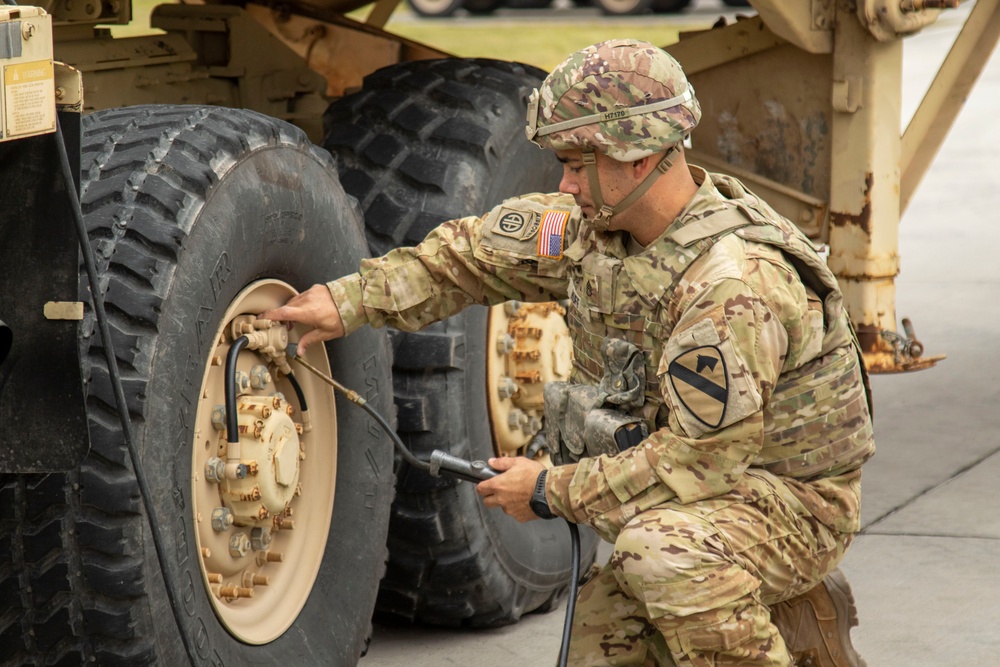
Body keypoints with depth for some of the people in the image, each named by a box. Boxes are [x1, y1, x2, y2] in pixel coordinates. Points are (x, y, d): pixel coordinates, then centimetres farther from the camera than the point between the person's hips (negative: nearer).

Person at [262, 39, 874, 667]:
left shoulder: (736, 284, -30)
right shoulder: (599, 226, -3)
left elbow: (697, 460, -29)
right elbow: (479, 252, 13)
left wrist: (554, 491, -19)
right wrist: (353, 300, 9)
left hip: (793, 496, -9)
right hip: (710, 478, 9)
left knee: (660, 549, -36)